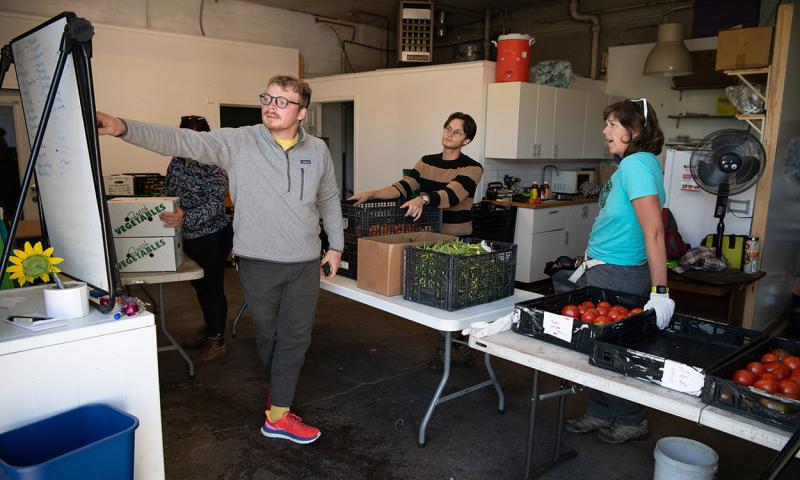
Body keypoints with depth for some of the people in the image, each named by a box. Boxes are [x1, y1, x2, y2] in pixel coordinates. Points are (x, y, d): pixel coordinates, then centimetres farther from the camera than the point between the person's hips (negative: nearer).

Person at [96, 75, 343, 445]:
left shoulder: (318, 151, 2)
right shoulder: (238, 142, -8)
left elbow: (329, 200, 13)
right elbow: (182, 141, -18)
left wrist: (336, 245, 10)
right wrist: (124, 128, -32)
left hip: (306, 263, 2)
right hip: (258, 261, -2)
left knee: (296, 338, 5)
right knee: (267, 335, 16)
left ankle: (278, 413, 21)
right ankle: (277, 416, 38)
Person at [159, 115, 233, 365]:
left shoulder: (215, 167, -18)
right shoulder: (177, 162, 3)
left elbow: (215, 205, -27)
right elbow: (168, 194, 14)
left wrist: (185, 217, -41)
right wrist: (167, 215, -1)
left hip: (214, 236, -7)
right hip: (189, 236, 7)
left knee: (213, 286, 1)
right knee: (199, 284, 19)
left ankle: (217, 342, 14)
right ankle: (209, 328, 37)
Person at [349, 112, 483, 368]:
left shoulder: (471, 168, -9)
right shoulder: (426, 162, 8)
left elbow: (452, 194, -27)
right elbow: (402, 187, -4)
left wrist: (424, 198, -45)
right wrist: (371, 194, -19)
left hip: (457, 241, -4)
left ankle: (460, 342, 29)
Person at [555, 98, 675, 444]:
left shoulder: (637, 164, -18)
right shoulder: (630, 164, 12)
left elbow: (654, 231, -25)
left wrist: (660, 292, -26)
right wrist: (590, 264, 25)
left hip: (618, 277, -9)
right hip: (602, 272, 9)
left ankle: (631, 422, 26)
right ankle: (601, 414, 32)